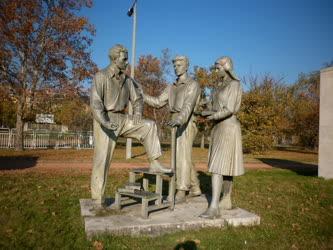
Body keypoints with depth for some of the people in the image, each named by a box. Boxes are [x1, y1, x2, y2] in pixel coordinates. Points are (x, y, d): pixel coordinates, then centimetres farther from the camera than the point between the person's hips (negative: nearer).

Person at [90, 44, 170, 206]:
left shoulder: (127, 79, 10)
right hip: (105, 122, -6)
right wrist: (105, 122, -37)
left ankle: (154, 164, -3)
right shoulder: (101, 76, -10)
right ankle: (97, 199, 5)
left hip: (121, 119, 6)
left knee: (149, 126, -6)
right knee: (102, 159, -6)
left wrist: (137, 113, -5)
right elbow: (95, 102, -21)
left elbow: (137, 98, 16)